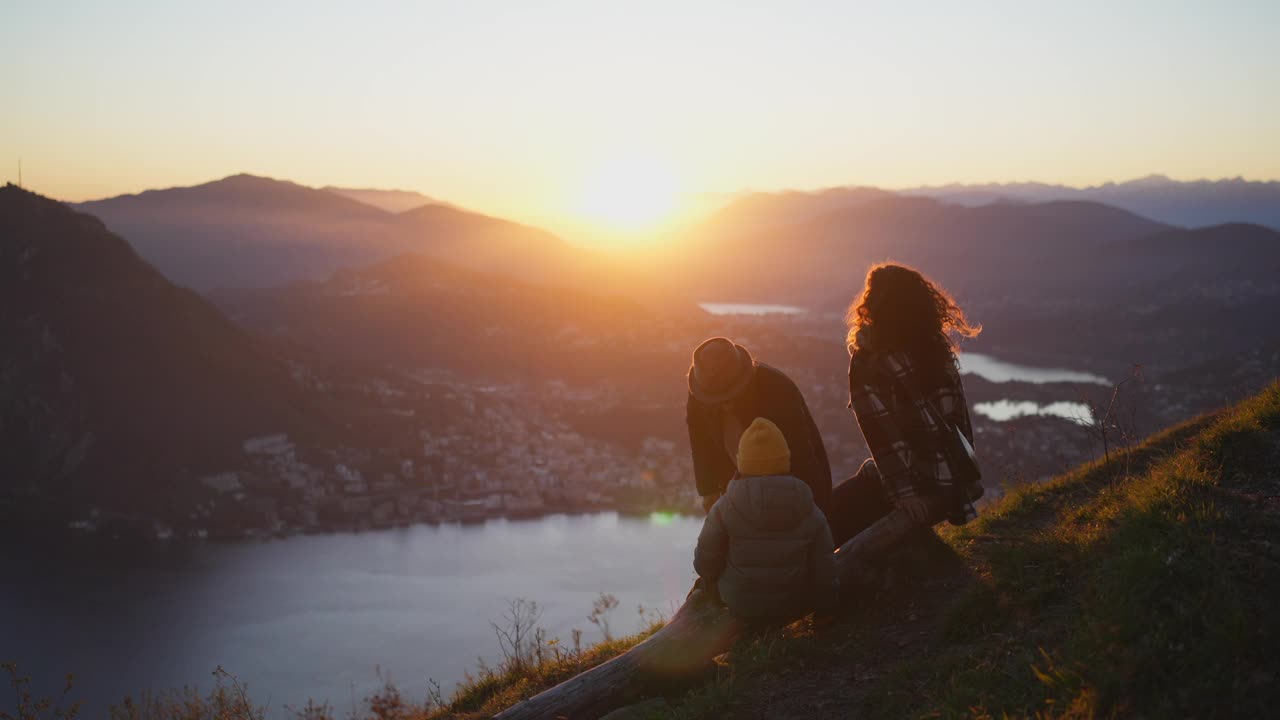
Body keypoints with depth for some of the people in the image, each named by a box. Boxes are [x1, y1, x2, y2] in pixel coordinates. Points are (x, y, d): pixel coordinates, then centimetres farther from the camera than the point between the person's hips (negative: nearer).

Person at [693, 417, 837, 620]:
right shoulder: (812, 514, -12)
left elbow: (705, 564, -10)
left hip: (740, 605, -1)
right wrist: (827, 609, 9)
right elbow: (824, 574, -7)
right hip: (794, 605, 2)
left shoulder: (724, 508, -18)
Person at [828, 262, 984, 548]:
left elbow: (884, 435, -19)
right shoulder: (937, 349, 9)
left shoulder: (868, 361, -12)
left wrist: (904, 495, -21)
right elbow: (960, 418, 12)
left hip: (919, 484, -8)